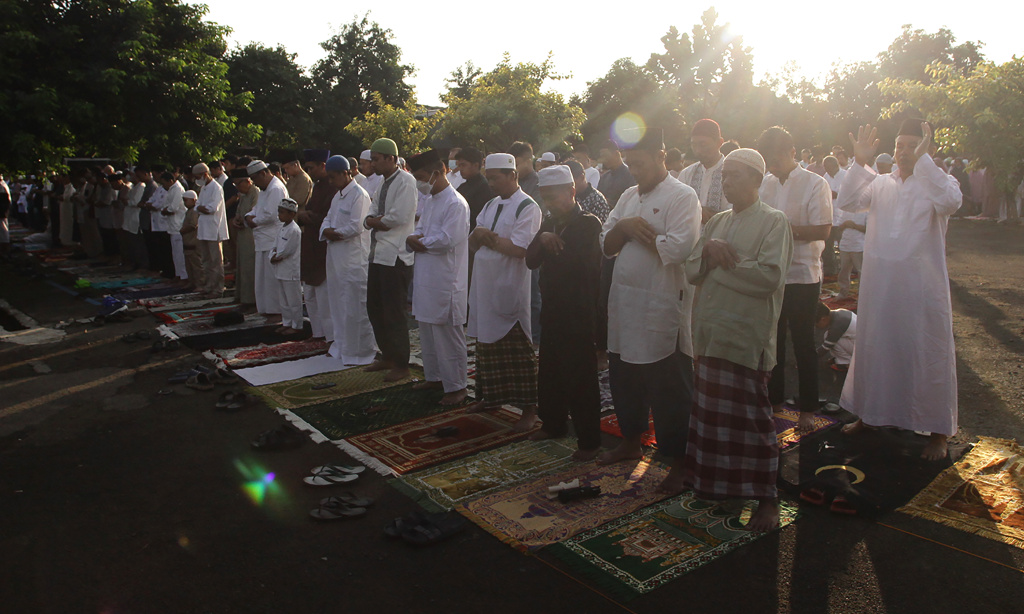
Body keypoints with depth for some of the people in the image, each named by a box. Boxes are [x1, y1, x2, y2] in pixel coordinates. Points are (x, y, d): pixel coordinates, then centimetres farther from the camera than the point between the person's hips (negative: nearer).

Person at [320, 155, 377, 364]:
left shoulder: (359, 195, -12)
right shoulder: (338, 196, 17)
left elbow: (356, 227, -21)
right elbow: (328, 219, 16)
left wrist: (335, 233, -7)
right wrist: (327, 230, -7)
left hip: (353, 259, -9)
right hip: (336, 258, 9)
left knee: (354, 306, -4)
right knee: (338, 304, 16)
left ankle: (360, 351, 6)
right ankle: (342, 346, 28)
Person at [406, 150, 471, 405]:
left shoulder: (456, 204, -16)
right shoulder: (430, 200, 14)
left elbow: (447, 240, -23)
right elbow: (420, 229, 18)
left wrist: (420, 242, -9)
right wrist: (414, 238, -5)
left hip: (445, 281, -9)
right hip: (426, 278, 10)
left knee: (448, 335, -2)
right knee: (427, 331, 18)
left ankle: (456, 386, 9)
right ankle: (434, 376, 33)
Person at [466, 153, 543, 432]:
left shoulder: (527, 207, -9)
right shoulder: (490, 206, 16)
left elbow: (519, 249, -19)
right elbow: (472, 245, 13)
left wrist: (488, 238, -8)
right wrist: (479, 236, -10)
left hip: (510, 290, -8)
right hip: (484, 286, 8)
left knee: (519, 351, -2)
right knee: (487, 344, 15)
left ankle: (529, 408, 7)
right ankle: (490, 396, 30)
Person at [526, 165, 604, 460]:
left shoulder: (588, 224, -11)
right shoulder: (550, 223, 11)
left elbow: (579, 262, -22)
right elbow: (531, 261, 7)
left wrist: (552, 245, -5)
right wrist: (542, 239, -13)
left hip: (578, 314, -7)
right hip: (553, 311, 8)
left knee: (580, 376, -2)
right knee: (549, 372, 17)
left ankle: (589, 440, 9)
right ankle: (554, 424, 34)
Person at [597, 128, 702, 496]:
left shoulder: (682, 197, -9)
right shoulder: (629, 196, 14)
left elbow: (677, 249, -22)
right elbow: (607, 245, 11)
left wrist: (637, 231, -9)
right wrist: (623, 228, -10)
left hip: (662, 310, -7)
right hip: (624, 304, 8)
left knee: (669, 391, 1)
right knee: (624, 381, 18)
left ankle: (679, 463, 15)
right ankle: (631, 442, 38)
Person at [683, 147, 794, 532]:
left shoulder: (773, 222, -3)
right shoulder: (717, 223, 17)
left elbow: (769, 276, -17)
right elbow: (692, 271, 12)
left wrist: (721, 261, -8)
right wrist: (709, 252, -9)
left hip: (747, 336, -6)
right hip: (711, 332, 6)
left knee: (750, 417, 0)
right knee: (712, 412, 10)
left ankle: (766, 499, 12)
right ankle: (716, 484, 25)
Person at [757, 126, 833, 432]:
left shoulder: (815, 184, -7)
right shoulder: (765, 184, 8)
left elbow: (823, 229, -16)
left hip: (802, 275, -5)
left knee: (803, 344, 4)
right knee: (773, 341, 14)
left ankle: (808, 409, 17)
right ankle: (775, 399, 29)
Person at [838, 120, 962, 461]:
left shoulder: (939, 182, 0)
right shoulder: (880, 183, 9)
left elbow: (950, 202, -23)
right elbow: (848, 201, -6)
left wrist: (923, 160, -24)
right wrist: (860, 162, -15)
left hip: (922, 288, -3)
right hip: (879, 286, 4)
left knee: (929, 355, 3)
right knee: (873, 349, 14)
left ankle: (938, 431, 16)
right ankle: (869, 413, 31)